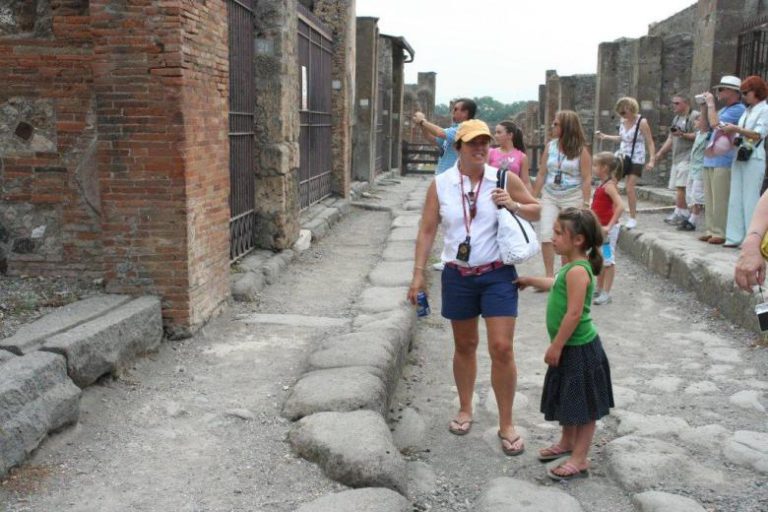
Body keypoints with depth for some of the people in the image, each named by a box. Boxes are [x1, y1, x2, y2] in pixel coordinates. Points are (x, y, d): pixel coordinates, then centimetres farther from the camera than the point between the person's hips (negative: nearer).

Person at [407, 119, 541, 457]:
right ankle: (465, 410, 35)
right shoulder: (440, 184, -2)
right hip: (457, 276, 1)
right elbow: (427, 230, 1)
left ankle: (506, 424, 10)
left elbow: (536, 211, 7)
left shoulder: (504, 179, -4)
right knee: (464, 345, 16)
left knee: (502, 348, -6)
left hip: (498, 275, -1)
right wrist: (418, 273, -3)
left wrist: (513, 205, -13)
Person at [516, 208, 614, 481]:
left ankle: (580, 459, 11)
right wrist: (530, 281, 35)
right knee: (568, 399, 23)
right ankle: (567, 442, 40)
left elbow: (574, 313, -27)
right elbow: (557, 285, 28)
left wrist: (556, 346, -21)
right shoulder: (572, 268, 7)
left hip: (579, 349, -10)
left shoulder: (578, 270, -24)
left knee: (583, 406, 2)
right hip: (570, 347, 10)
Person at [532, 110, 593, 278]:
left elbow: (587, 179, -8)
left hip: (572, 198, -3)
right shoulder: (550, 146, 3)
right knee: (545, 235, -8)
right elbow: (542, 174, 7)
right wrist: (533, 198, 7)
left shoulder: (581, 150, -8)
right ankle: (549, 276, -2)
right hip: (549, 196, 3)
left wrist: (585, 204, -12)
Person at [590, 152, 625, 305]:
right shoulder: (601, 185, 9)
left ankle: (606, 293, 4)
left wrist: (609, 226, -29)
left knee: (608, 260, -2)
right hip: (598, 227, 9)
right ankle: (599, 289, 28)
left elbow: (620, 206, -28)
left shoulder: (609, 185, -18)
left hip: (607, 229, -9)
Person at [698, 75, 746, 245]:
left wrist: (711, 104, -8)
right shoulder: (723, 109, 21)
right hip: (710, 160, 9)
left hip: (723, 162, -9)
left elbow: (715, 123, -21)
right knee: (709, 200, 11)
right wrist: (704, 107, 14)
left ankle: (721, 233, -4)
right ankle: (711, 230, 17)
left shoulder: (738, 109, -9)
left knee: (720, 200, -8)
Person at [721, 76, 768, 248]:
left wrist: (736, 129, -16)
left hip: (753, 158, -7)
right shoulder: (747, 111, 17)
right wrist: (731, 131, 2)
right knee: (735, 199, 4)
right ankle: (735, 237, 7)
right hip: (739, 156, 7)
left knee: (750, 198, -7)